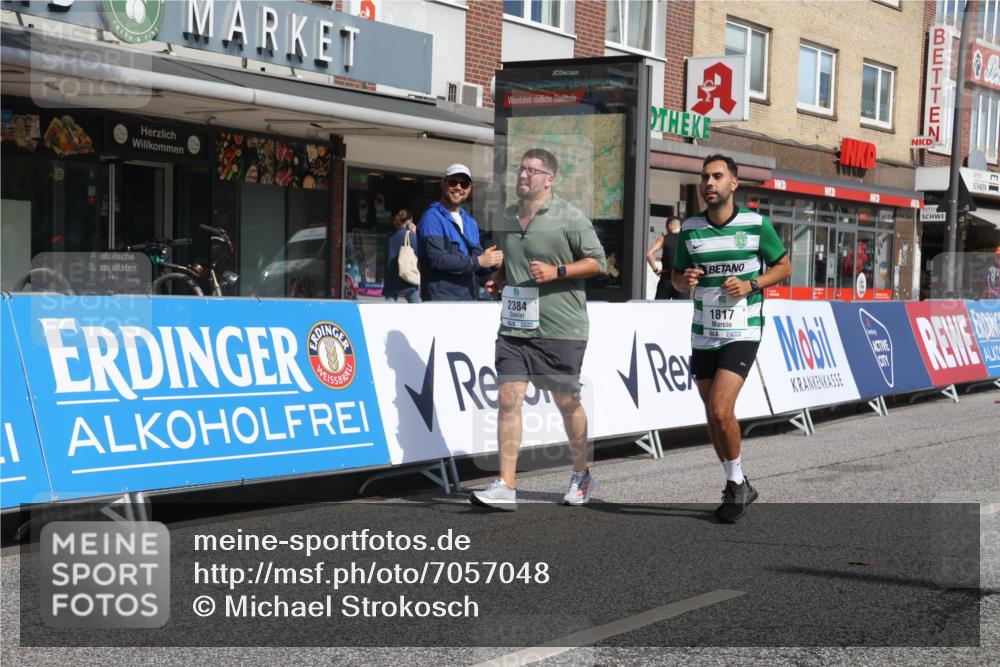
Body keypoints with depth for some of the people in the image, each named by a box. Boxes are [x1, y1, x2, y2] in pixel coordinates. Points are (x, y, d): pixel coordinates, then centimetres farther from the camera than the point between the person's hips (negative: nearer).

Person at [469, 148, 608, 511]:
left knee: (567, 402, 8)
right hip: (514, 327, 5)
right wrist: (498, 280, 7)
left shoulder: (569, 217, -7)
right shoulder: (508, 216, 12)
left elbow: (598, 261, -4)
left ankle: (581, 475, 30)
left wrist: (557, 272, -16)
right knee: (508, 399, -7)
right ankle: (506, 487, -6)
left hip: (560, 328, -4)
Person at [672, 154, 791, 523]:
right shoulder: (690, 229, 4)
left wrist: (751, 285, -11)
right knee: (713, 416, 10)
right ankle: (737, 487, 27)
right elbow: (676, 276, 15)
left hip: (741, 333, -4)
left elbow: (784, 266, 6)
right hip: (702, 335, 5)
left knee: (721, 410, -18)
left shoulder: (757, 224, -5)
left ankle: (736, 482, 3)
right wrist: (685, 280, -10)